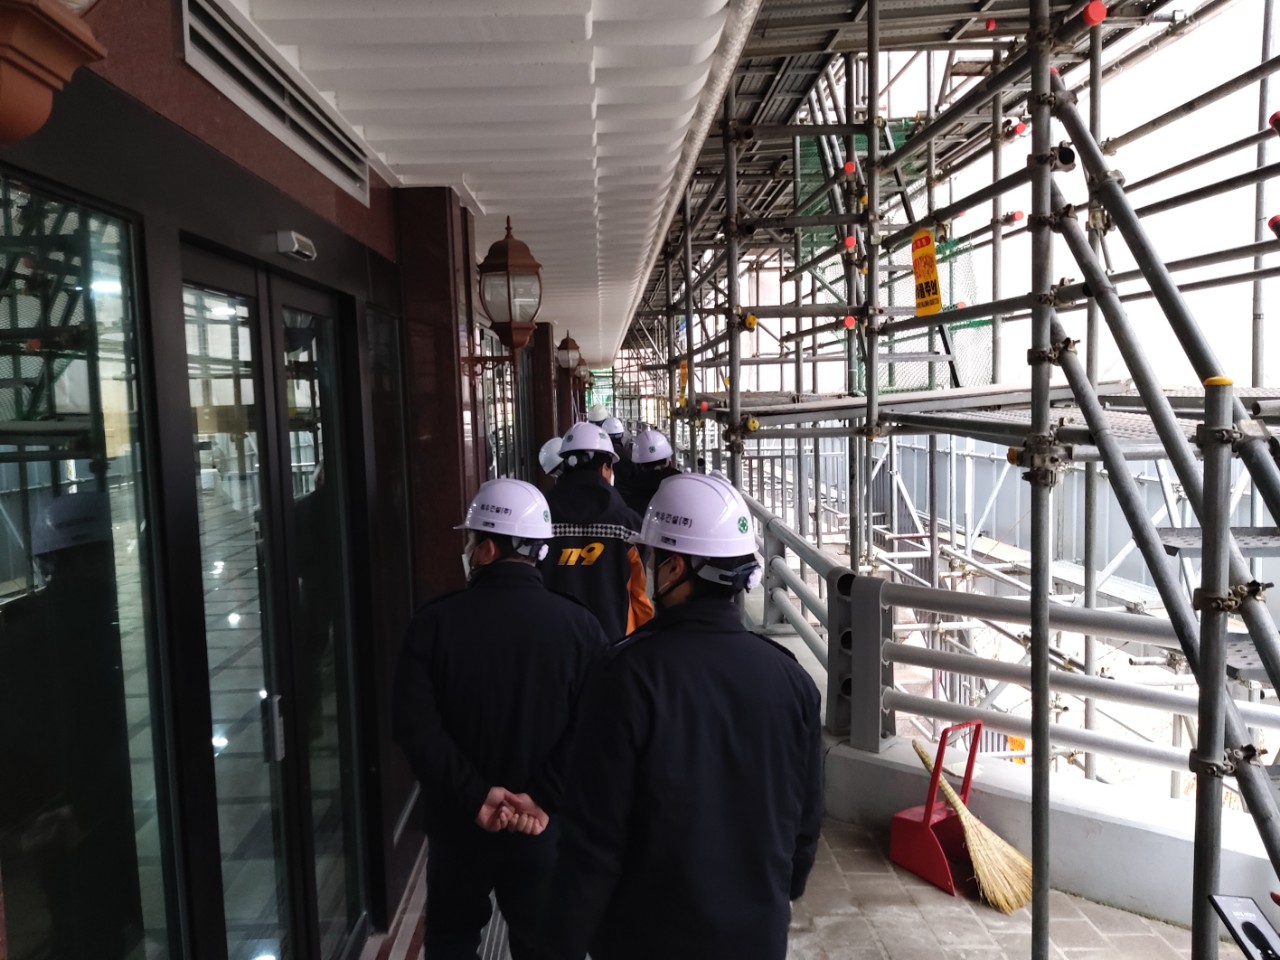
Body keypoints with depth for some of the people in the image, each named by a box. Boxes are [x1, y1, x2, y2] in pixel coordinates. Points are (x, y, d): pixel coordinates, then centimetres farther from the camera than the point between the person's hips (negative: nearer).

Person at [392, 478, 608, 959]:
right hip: (543, 826, 0)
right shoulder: (580, 624, -11)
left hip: (459, 822, 0)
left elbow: (414, 725, -17)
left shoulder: (435, 620, -12)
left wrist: (472, 794, -15)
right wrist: (545, 799, -16)